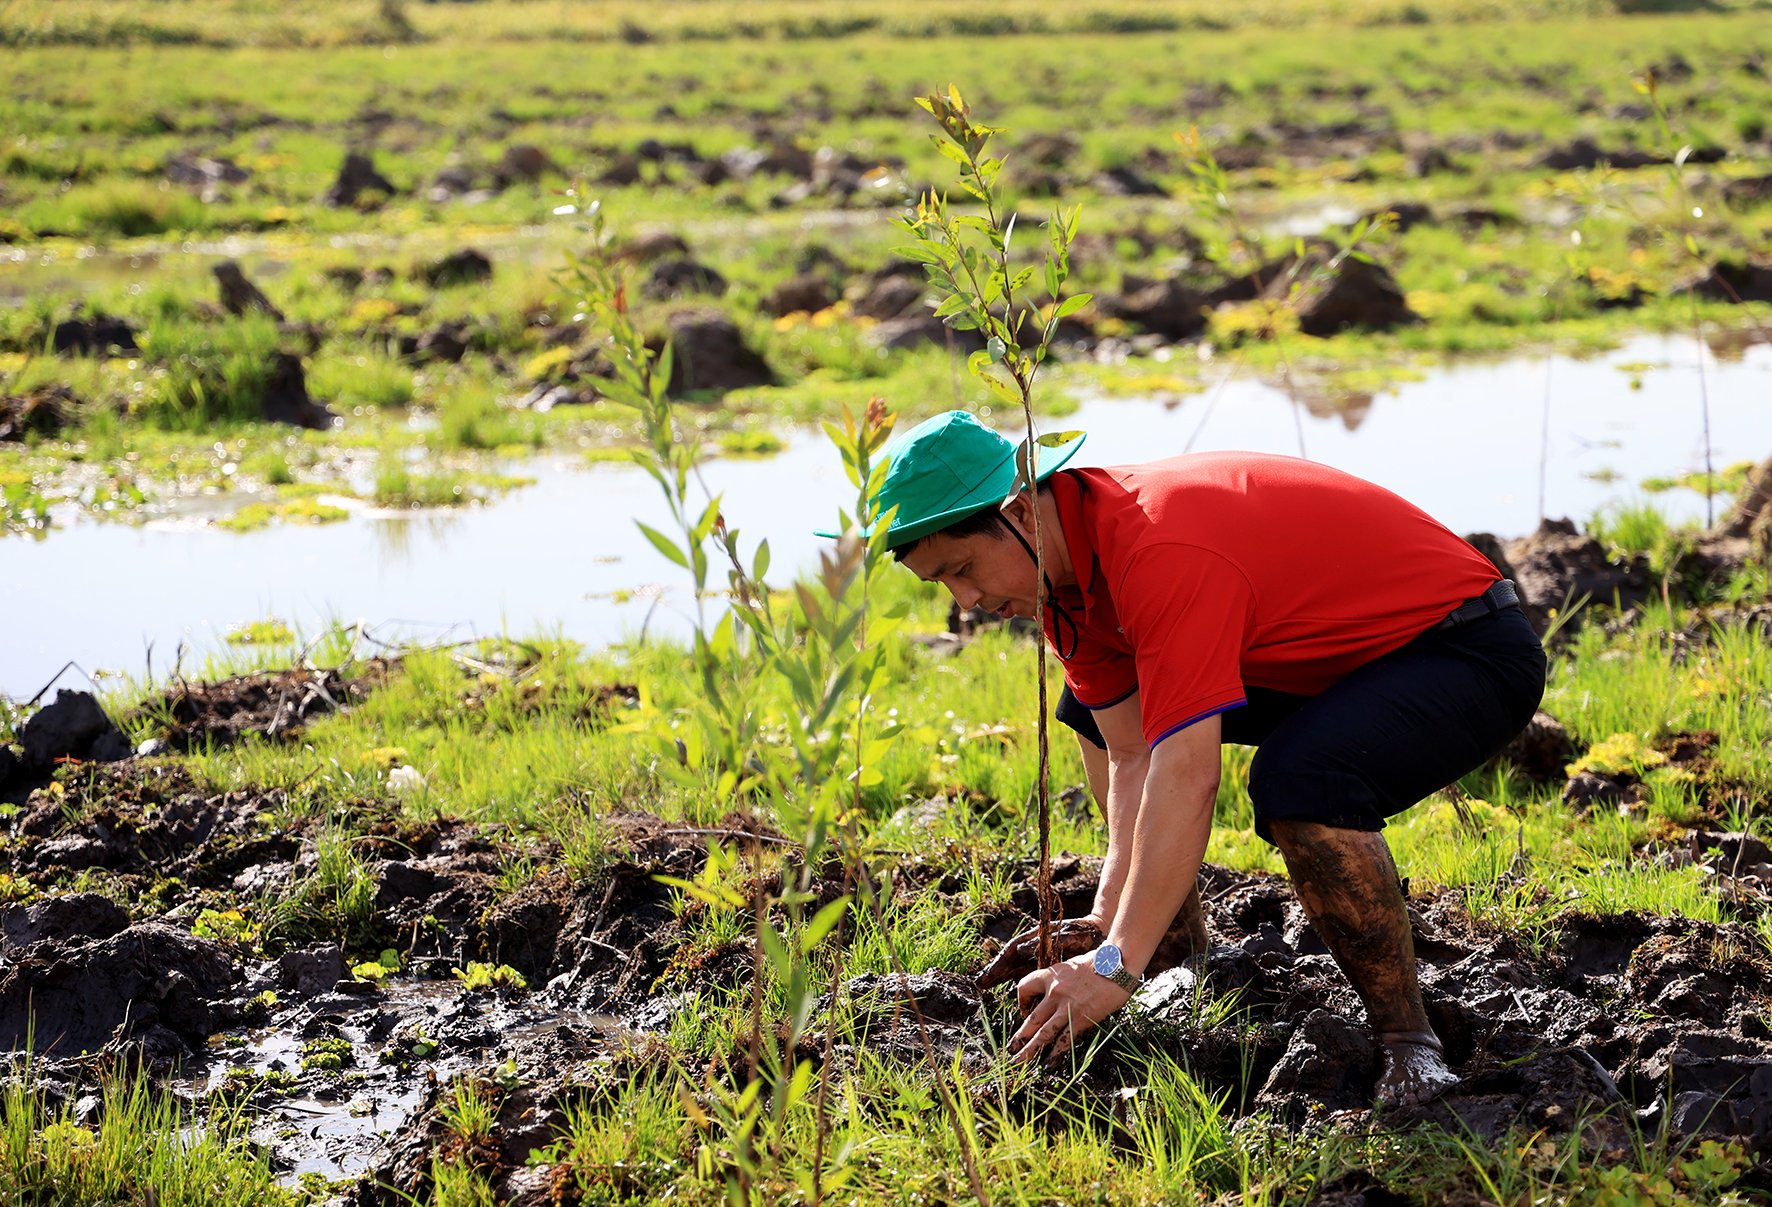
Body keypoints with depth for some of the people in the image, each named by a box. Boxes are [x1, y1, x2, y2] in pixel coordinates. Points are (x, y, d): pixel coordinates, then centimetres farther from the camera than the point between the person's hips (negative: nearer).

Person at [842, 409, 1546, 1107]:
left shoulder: (1162, 550, -32)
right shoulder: (1069, 557, -2)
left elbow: (1187, 778, -36)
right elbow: (1134, 760, -3)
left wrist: (1116, 965, -36)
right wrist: (1108, 925, -15)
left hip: (1473, 653, -10)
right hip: (1341, 656, 10)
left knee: (1299, 780, -38)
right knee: (1098, 708, 15)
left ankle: (1407, 1039, -19)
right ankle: (1185, 961, 19)